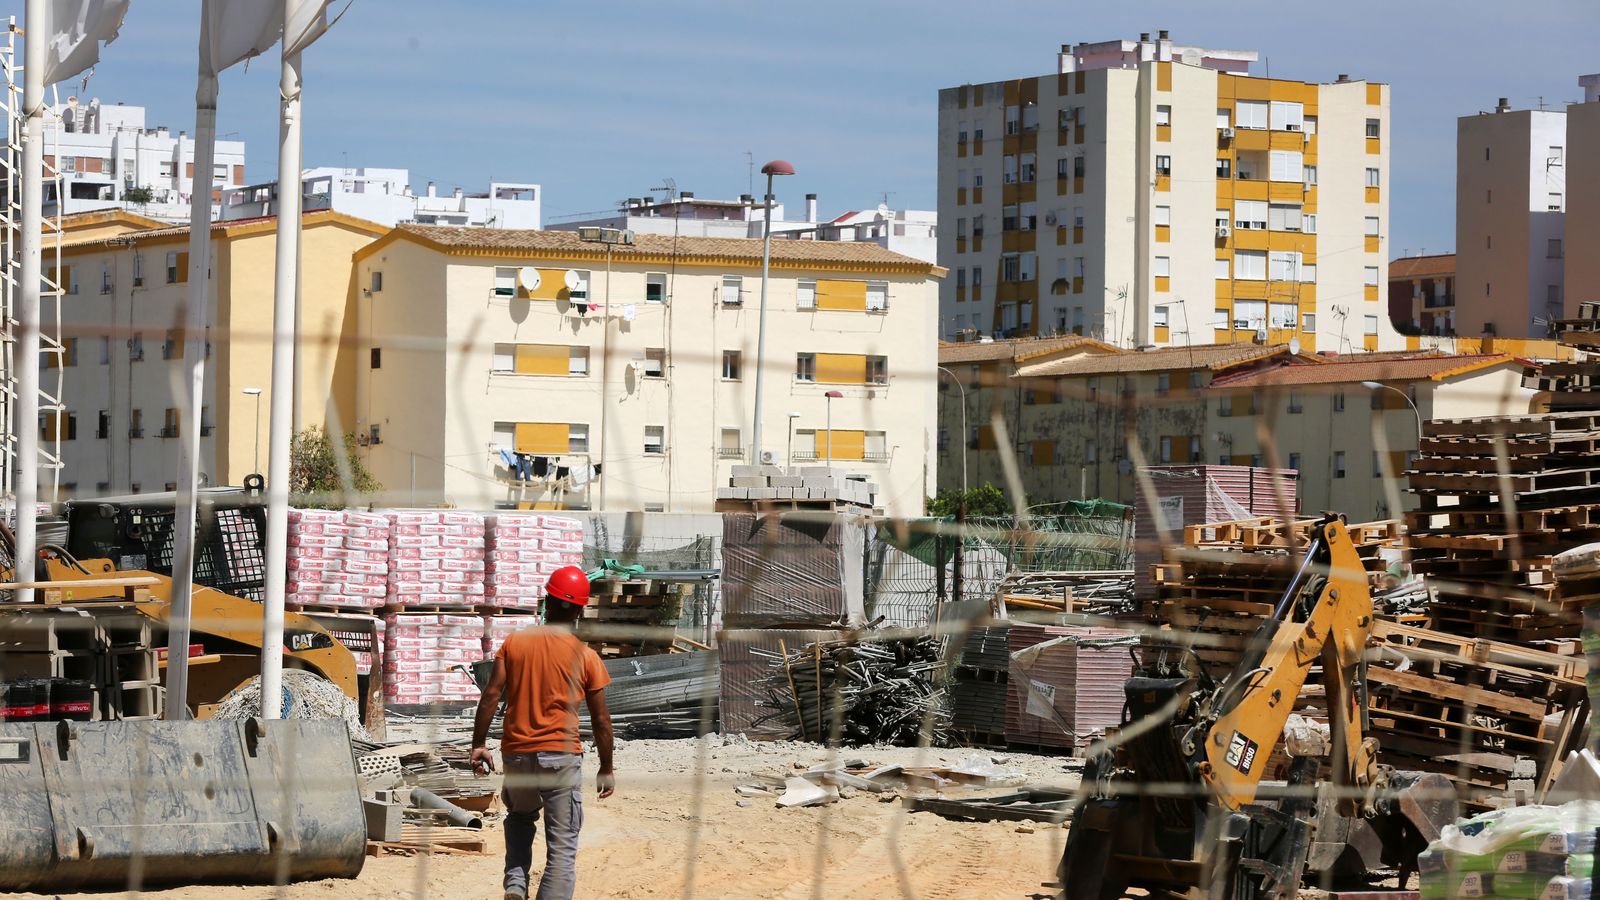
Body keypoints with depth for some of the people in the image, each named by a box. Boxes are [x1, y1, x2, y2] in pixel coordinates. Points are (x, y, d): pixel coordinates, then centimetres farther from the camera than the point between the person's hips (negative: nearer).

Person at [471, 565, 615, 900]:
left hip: (516, 754, 3)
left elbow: (491, 695, -4)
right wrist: (606, 769, 10)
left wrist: (478, 744, 4)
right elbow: (600, 719, 0)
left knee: (520, 817, 29)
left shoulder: (514, 642, 0)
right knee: (562, 847, 2)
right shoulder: (585, 657, -4)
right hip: (562, 757, -3)